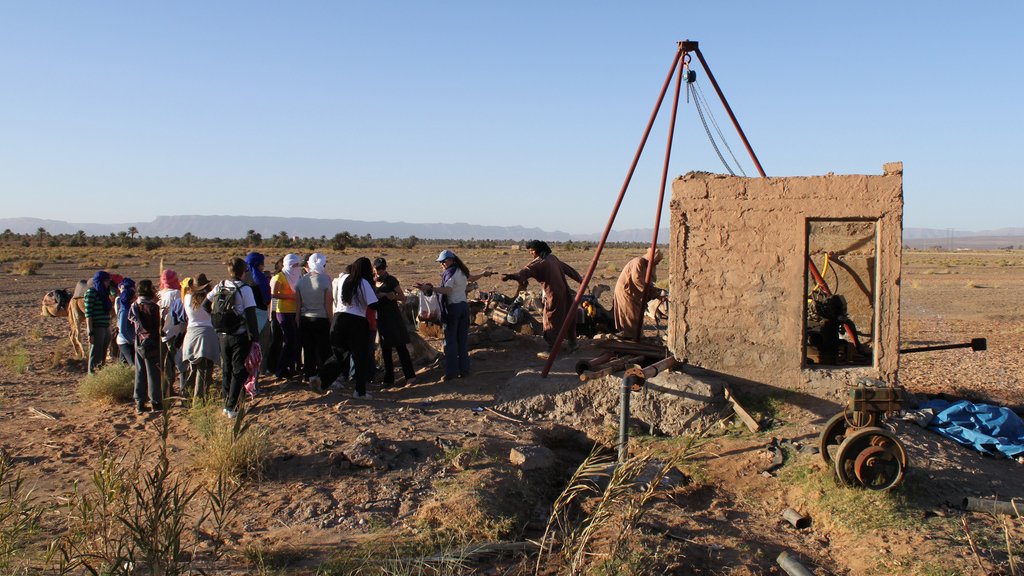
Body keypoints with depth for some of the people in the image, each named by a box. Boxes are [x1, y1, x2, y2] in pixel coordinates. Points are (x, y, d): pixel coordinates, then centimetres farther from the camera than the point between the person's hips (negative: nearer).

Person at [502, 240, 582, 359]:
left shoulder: (538, 262, -11)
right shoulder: (552, 258, 13)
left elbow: (526, 271, -29)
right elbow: (567, 268, 24)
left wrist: (511, 276, -44)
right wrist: (579, 279, 36)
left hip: (553, 295, -8)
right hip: (564, 292, 8)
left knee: (551, 322, -3)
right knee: (567, 318, 20)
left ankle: (551, 350, -6)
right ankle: (572, 343, 32)